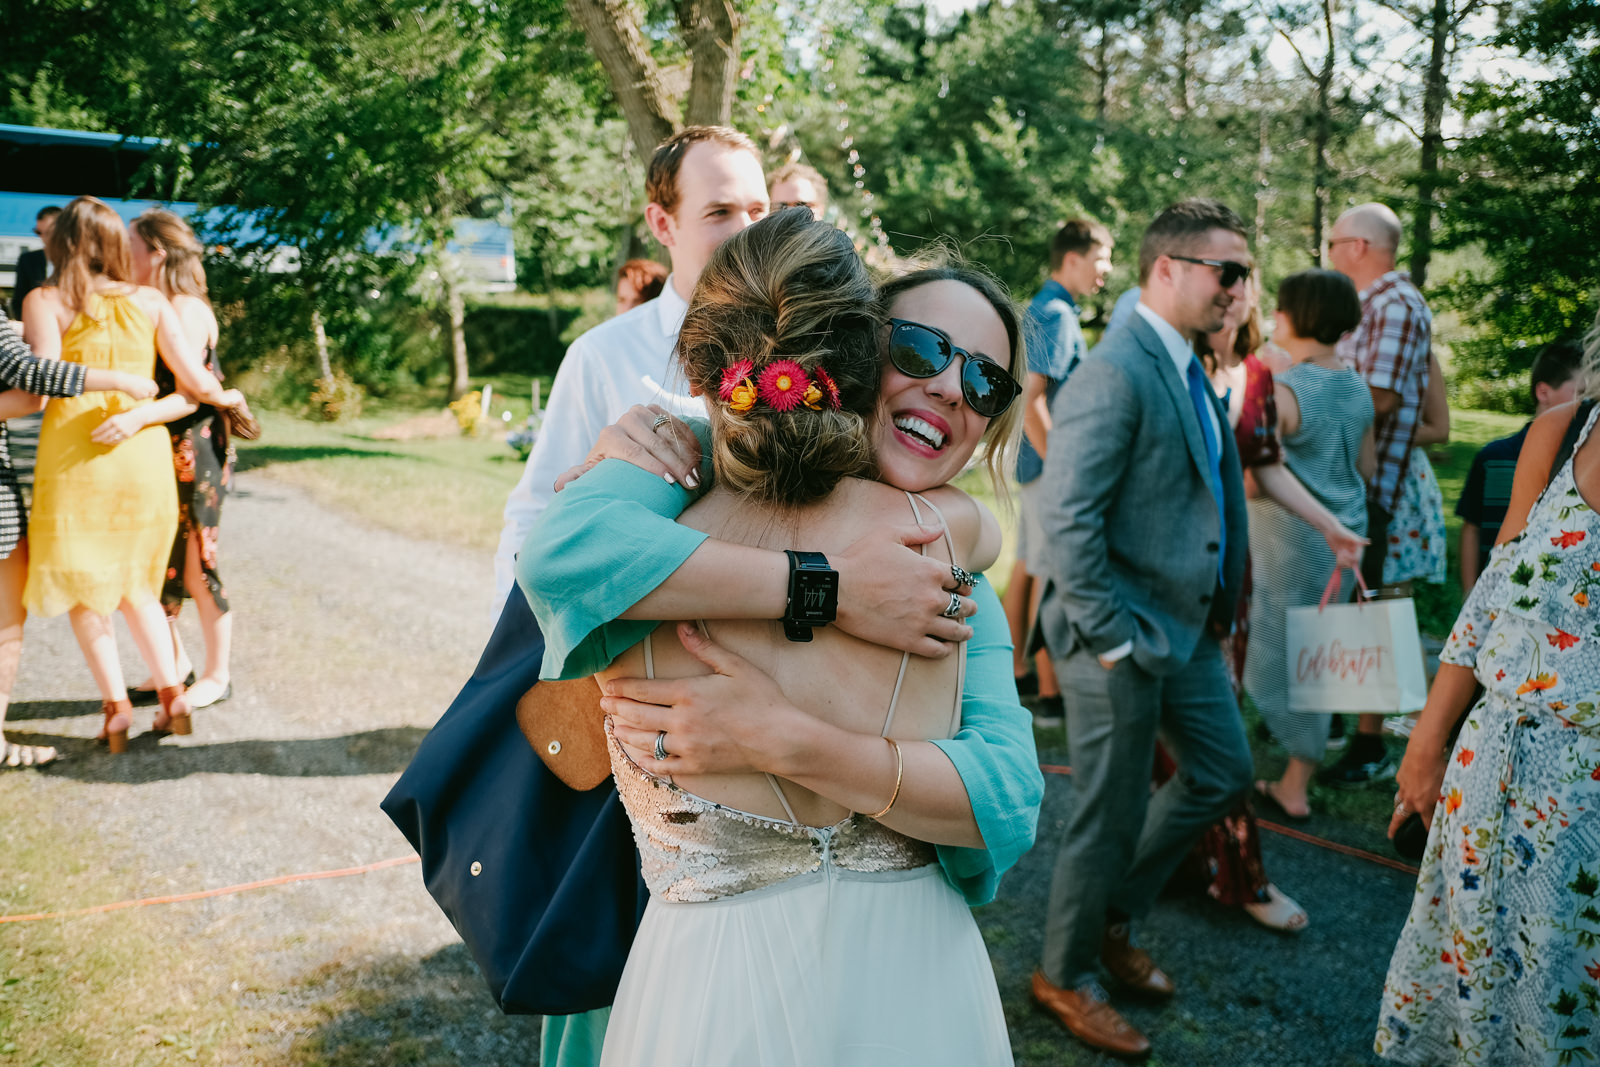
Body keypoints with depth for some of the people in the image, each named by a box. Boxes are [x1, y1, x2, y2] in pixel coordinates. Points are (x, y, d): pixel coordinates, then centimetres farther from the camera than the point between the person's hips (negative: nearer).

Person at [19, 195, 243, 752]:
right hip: (145, 453, 3)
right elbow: (195, 381, 4)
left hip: (75, 454, -3)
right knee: (135, 584, 19)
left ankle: (116, 708, 9)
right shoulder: (150, 301, 7)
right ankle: (172, 695, 13)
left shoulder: (45, 301, -2)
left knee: (83, 587, 11)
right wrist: (227, 397, 23)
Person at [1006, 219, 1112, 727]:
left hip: (1037, 458, 10)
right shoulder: (1056, 315, -16)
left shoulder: (1041, 309, 15)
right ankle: (1050, 696, -2)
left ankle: (1015, 673, 25)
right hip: (1051, 463, -10)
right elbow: (1029, 401, -23)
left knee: (1026, 567, 15)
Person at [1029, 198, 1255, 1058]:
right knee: (1111, 814, 5)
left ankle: (1113, 917, 39)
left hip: (1189, 625, 10)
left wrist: (1221, 607, 11)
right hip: (1124, 638, -10)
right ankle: (1066, 975, 28)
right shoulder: (1114, 375, -22)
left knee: (1221, 773, 21)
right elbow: (1065, 521, -26)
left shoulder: (1186, 367, 9)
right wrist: (1111, 639, -21)